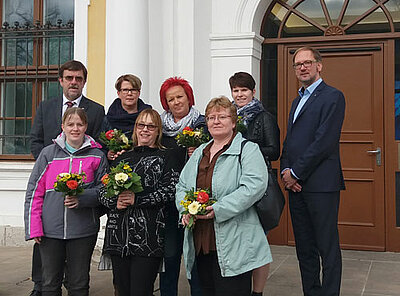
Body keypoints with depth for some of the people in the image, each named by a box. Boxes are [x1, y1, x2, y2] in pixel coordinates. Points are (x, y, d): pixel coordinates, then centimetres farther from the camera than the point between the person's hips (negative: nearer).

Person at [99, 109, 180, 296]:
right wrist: (115, 202, -5)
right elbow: (103, 191, 16)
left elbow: (170, 190, -8)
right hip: (118, 235, 5)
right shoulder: (122, 159, 19)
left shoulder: (164, 158, 5)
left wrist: (137, 199, -14)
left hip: (148, 237, -5)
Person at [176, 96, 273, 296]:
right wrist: (186, 208, -2)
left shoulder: (248, 150, -2)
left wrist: (219, 210, -21)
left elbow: (254, 186, -17)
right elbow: (182, 186, 19)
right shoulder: (199, 153, 19)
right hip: (200, 243, 6)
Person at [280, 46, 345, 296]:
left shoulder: (332, 96, -5)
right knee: (304, 248, 13)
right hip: (296, 184, 8)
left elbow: (324, 141, -15)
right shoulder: (298, 100, 21)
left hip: (321, 184, -8)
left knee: (328, 248, -2)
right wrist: (285, 170, 2)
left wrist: (296, 173, -12)